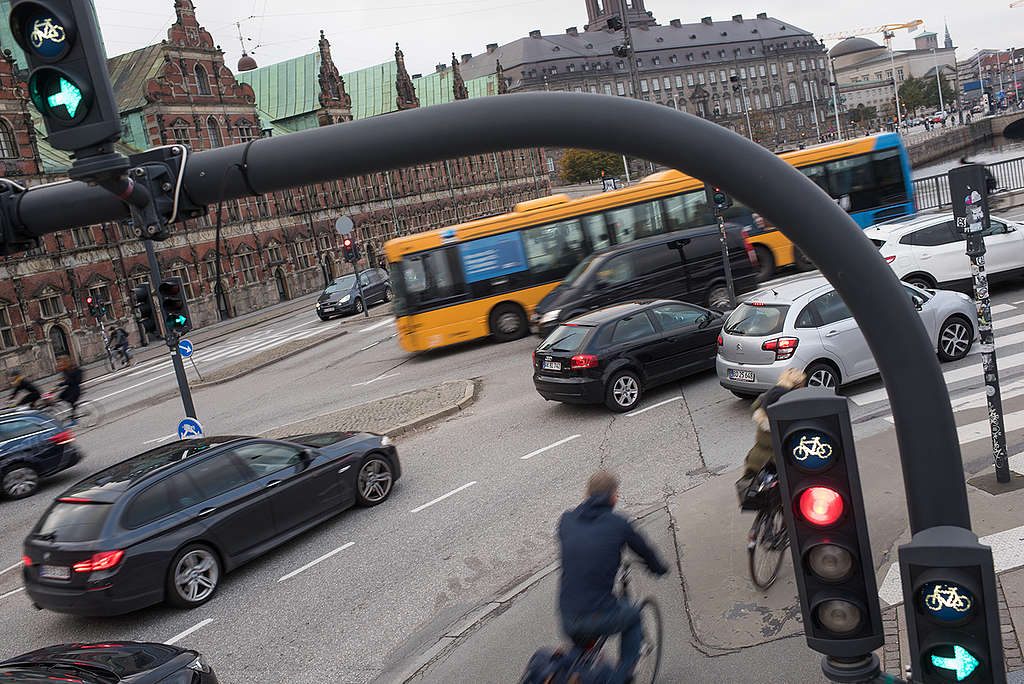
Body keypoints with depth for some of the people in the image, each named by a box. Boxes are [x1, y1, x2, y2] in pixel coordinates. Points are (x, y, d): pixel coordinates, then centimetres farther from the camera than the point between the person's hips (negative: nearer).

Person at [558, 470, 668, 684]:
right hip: (601, 617, -4)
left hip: (568, 620, 4)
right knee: (633, 617, 29)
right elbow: (645, 551, 13)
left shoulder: (567, 519, 6)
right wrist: (659, 568, 36)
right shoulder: (619, 524, -2)